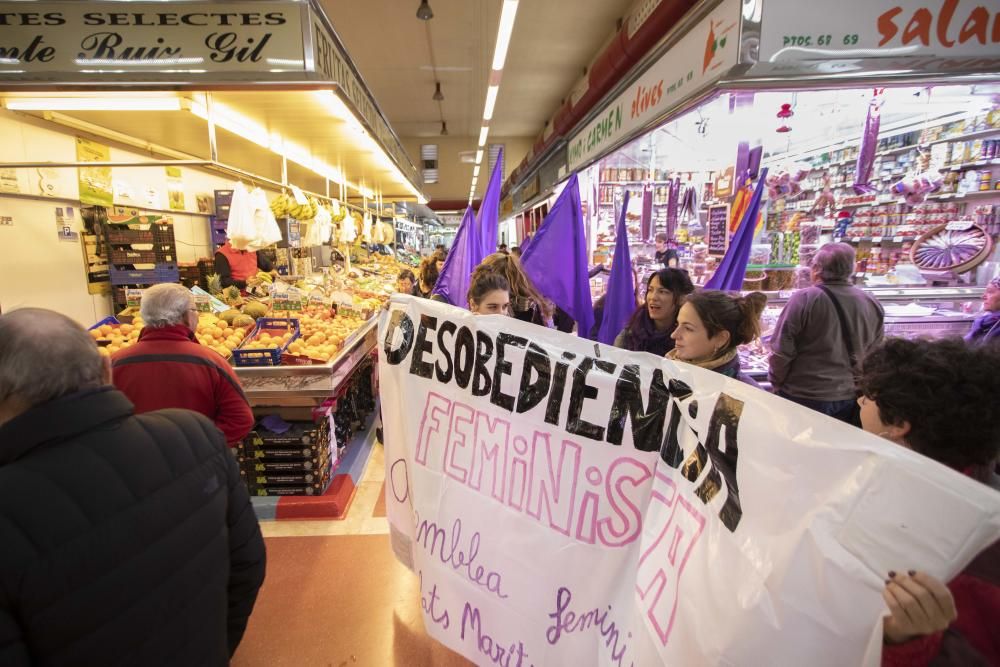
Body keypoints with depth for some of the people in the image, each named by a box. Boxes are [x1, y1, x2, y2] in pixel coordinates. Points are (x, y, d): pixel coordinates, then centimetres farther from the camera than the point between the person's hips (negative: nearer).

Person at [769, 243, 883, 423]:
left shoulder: (804, 299, -16)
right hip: (851, 399, 5)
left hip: (804, 397, -4)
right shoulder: (872, 304, 0)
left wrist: (777, 384, 0)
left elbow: (781, 351, -15)